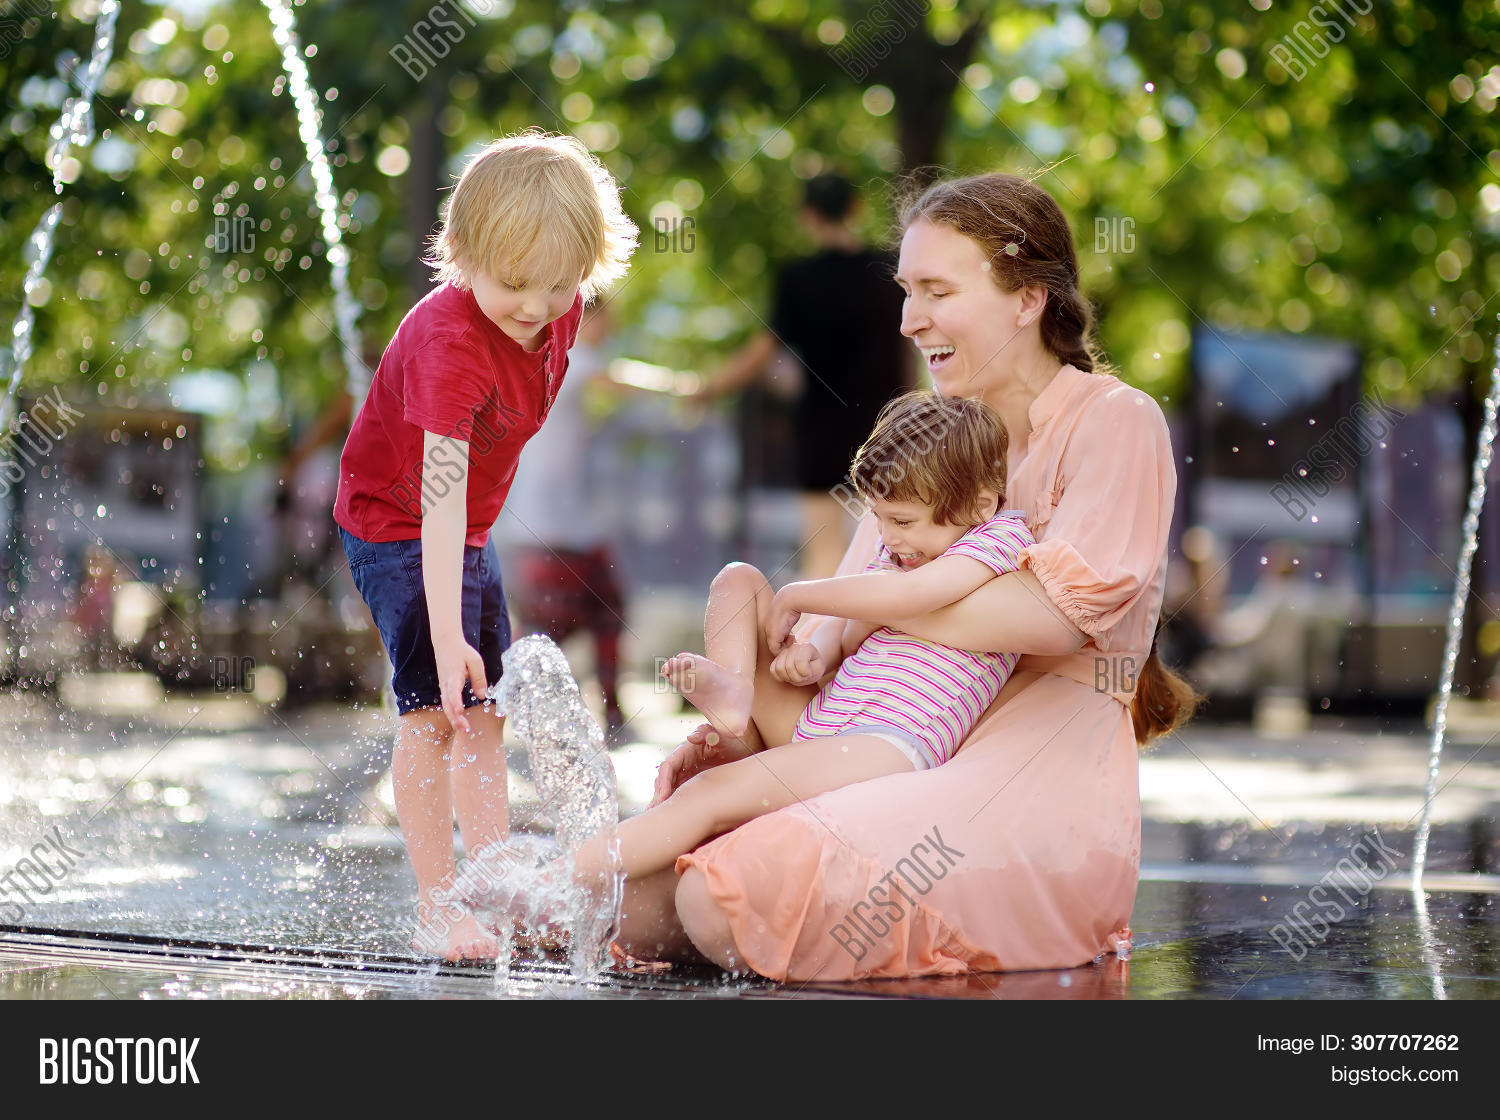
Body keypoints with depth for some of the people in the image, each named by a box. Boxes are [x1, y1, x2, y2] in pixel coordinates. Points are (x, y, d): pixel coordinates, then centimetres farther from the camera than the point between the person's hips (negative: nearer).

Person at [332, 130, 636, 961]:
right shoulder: (450, 341, -35)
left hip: (469, 530, 8)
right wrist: (446, 633, -46)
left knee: (485, 708, 13)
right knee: (433, 703, -19)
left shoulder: (561, 312, -11)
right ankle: (435, 909, -15)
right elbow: (440, 493, -41)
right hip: (394, 524, -8)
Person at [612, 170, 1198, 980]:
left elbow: (1060, 614, -17)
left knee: (724, 904, -29)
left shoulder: (1114, 422, -1)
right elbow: (832, 645, 16)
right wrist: (729, 732, -4)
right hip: (918, 771, 7)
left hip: (1045, 783, -7)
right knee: (639, 906, -15)